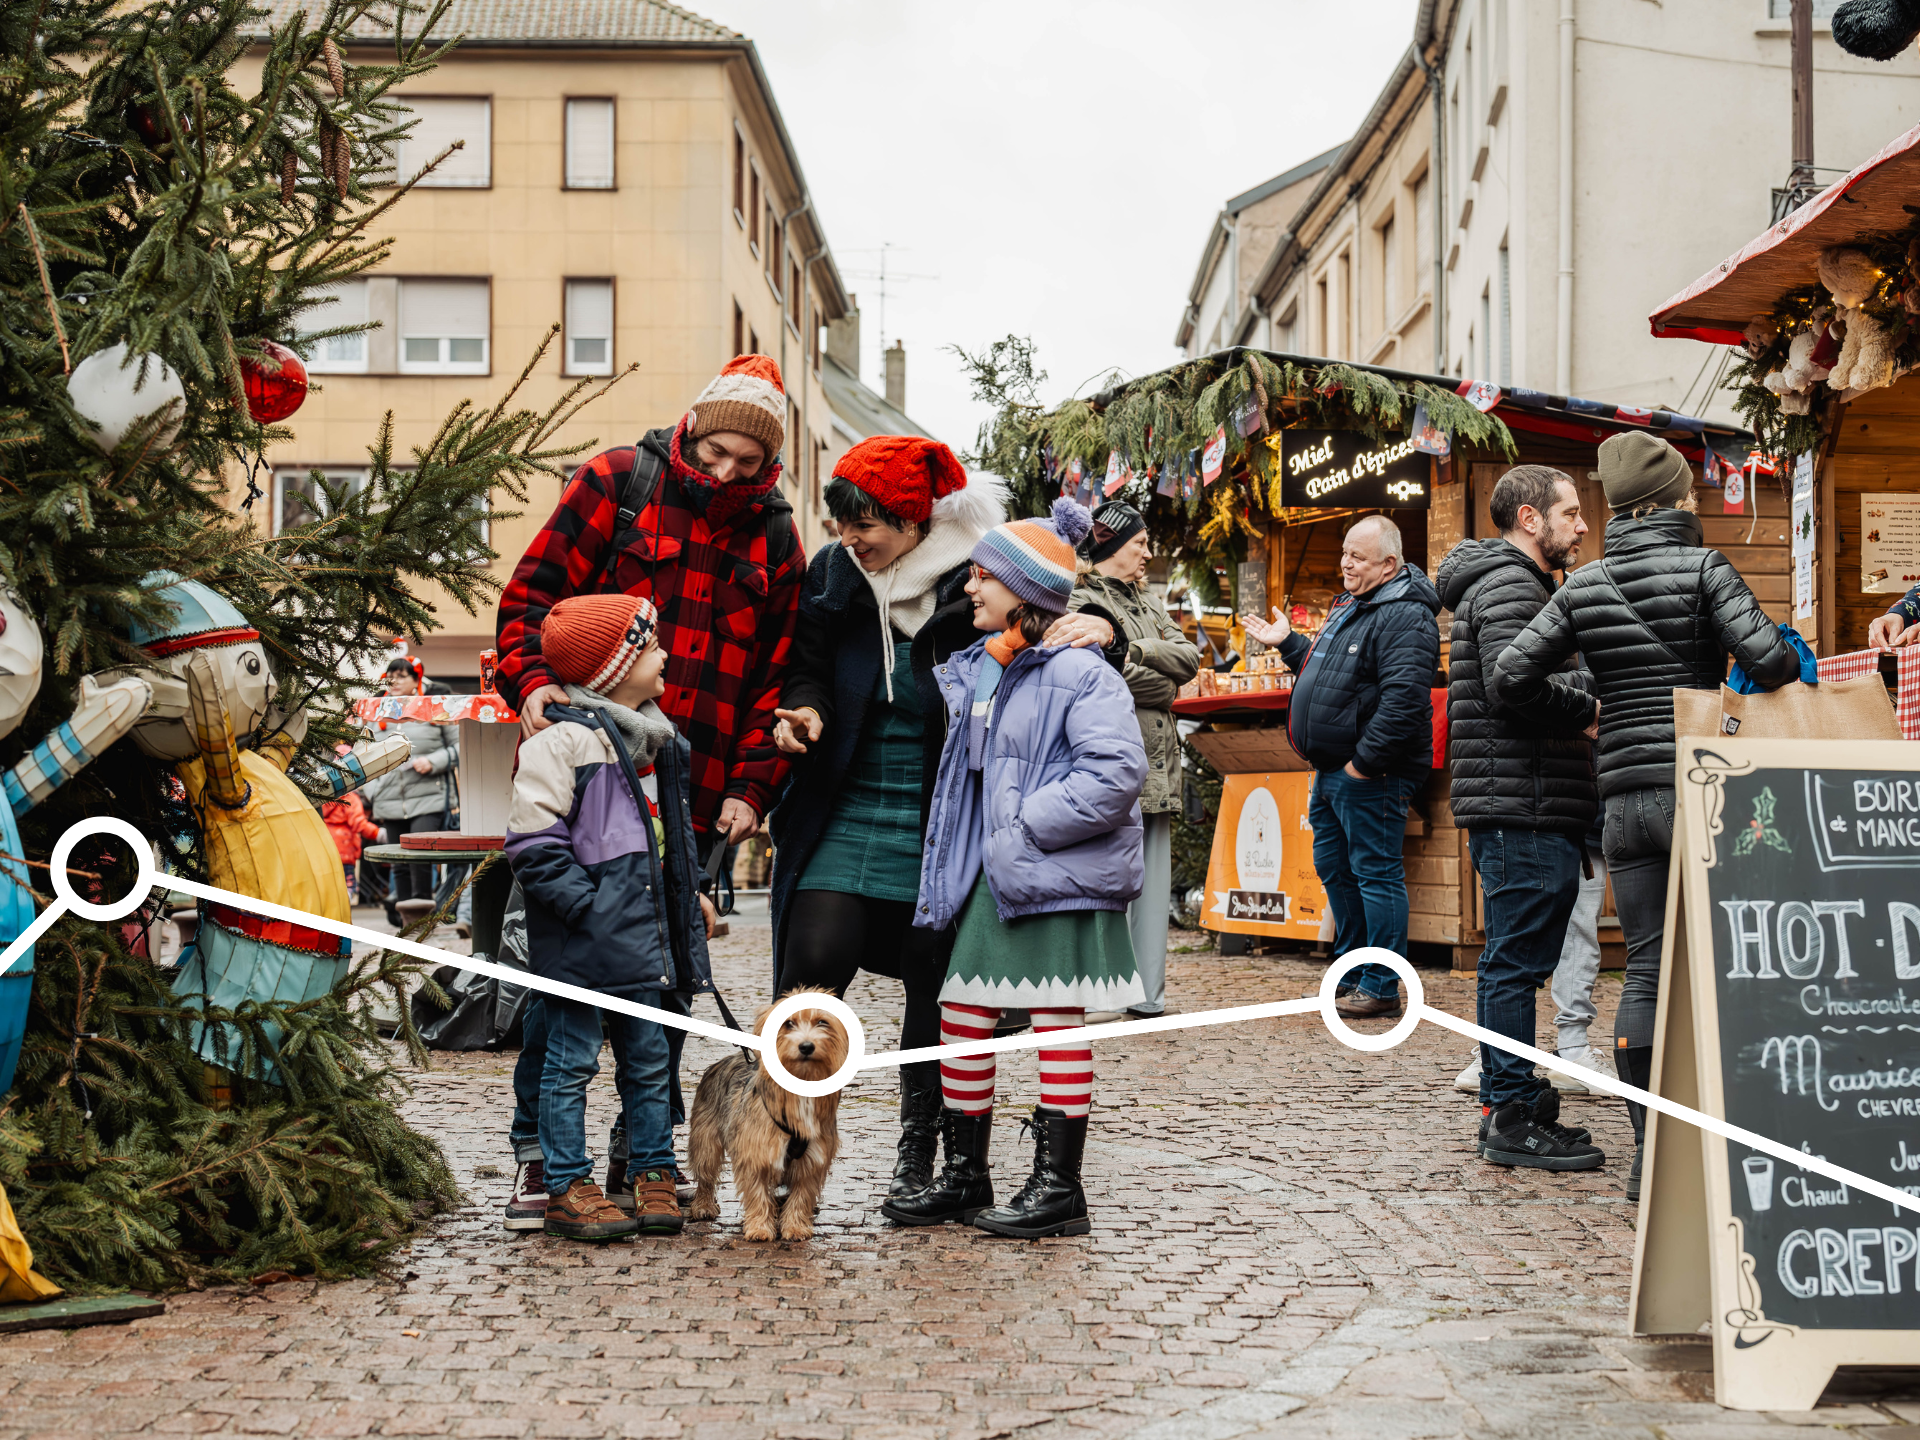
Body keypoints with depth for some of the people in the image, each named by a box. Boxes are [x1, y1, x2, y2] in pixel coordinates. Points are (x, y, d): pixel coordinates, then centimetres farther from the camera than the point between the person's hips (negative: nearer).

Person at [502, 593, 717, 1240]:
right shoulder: (562, 740, -13)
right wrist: (582, 901, -20)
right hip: (580, 942, -8)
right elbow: (533, 840, -17)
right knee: (572, 1062, 0)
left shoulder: (654, 739, 15)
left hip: (640, 932, 8)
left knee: (648, 1058, 12)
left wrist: (687, 892, 21)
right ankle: (567, 1190, 6)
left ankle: (653, 1175, 21)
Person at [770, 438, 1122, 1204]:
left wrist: (1099, 625, -25)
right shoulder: (832, 573, 3)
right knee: (811, 967, -9)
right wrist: (806, 710, -10)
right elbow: (808, 668, 12)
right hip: (846, 816, 2)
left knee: (935, 984, 6)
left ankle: (919, 1152, 21)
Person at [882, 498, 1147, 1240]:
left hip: (1061, 878, -8)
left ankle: (1058, 1186, 6)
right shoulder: (971, 670, 13)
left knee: (1057, 1019, -1)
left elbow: (1116, 771, -22)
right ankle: (964, 1173, 20)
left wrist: (1026, 825, -20)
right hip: (992, 873, 8)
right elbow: (964, 773, 28)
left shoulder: (1081, 674, -13)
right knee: (963, 1012, 9)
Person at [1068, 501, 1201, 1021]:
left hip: (1156, 762, 8)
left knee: (1153, 879, 7)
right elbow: (1110, 673, -18)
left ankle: (1148, 995, 10)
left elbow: (1189, 659, 8)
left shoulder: (1148, 601, 21)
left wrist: (1144, 650, -8)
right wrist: (1164, 686, -4)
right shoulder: (1083, 600, -4)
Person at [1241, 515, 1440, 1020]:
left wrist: (1364, 762, -25)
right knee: (1334, 868, 17)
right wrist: (1287, 644, 22)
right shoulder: (1350, 607, 17)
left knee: (1375, 872, -5)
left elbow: (1403, 699, -27)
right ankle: (1352, 973, 28)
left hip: (1370, 776, -11)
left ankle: (1381, 987, 1)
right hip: (1332, 770, 11)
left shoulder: (1404, 617, -17)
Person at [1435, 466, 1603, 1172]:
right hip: (1523, 808, -11)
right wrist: (1588, 710, -11)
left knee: (1511, 960, 14)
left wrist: (1581, 692, 8)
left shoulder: (1520, 584, 24)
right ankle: (1512, 1118, -4)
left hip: (1511, 811, 11)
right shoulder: (1509, 585, -11)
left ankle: (1504, 1103, 21)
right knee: (1517, 961, -8)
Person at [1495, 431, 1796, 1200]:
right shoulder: (1702, 568, -5)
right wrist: (1791, 663, 7)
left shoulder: (1583, 587, 7)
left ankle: (1647, 1151, 6)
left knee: (1644, 970, 7)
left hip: (1624, 796, 4)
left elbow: (1513, 675, 2)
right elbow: (1767, 659, -16)